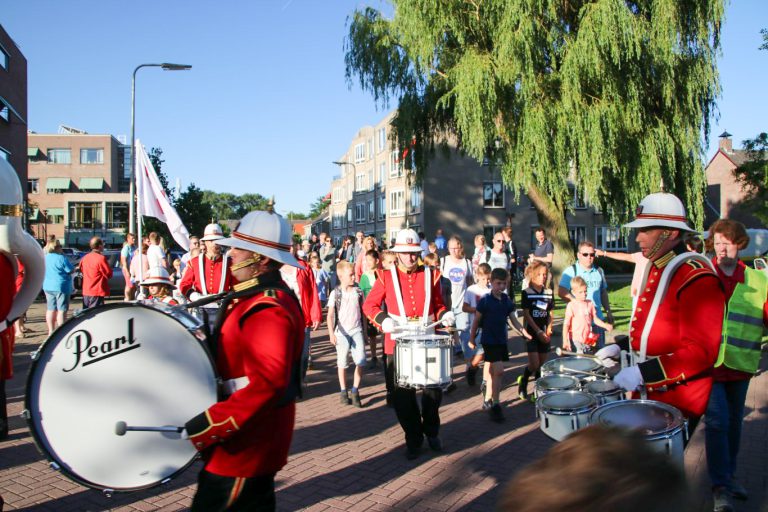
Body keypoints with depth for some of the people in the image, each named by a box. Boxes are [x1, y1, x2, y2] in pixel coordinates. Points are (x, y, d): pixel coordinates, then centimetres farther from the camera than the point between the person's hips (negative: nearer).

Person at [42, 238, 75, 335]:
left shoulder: (44, 258, 6)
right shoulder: (61, 258, -15)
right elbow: (71, 270, -12)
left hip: (47, 286, 7)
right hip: (61, 287, -7)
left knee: (50, 309, 13)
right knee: (62, 310, -3)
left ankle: (51, 331, 19)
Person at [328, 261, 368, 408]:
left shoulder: (358, 291, 4)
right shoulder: (336, 293, -4)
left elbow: (363, 312, 11)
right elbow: (330, 315, -5)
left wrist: (365, 331, 12)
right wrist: (331, 333, -15)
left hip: (357, 331, 2)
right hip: (341, 332, -2)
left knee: (360, 361, -7)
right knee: (342, 363, 6)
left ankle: (355, 390, 7)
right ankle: (343, 391, 20)